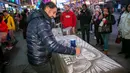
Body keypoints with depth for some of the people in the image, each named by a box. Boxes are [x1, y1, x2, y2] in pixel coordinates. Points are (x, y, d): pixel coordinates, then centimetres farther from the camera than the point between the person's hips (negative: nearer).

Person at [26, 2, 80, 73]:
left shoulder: (36, 18, 6)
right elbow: (53, 46, -34)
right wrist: (73, 51, -26)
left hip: (37, 58, 9)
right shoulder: (41, 22, -27)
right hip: (40, 61, -9)